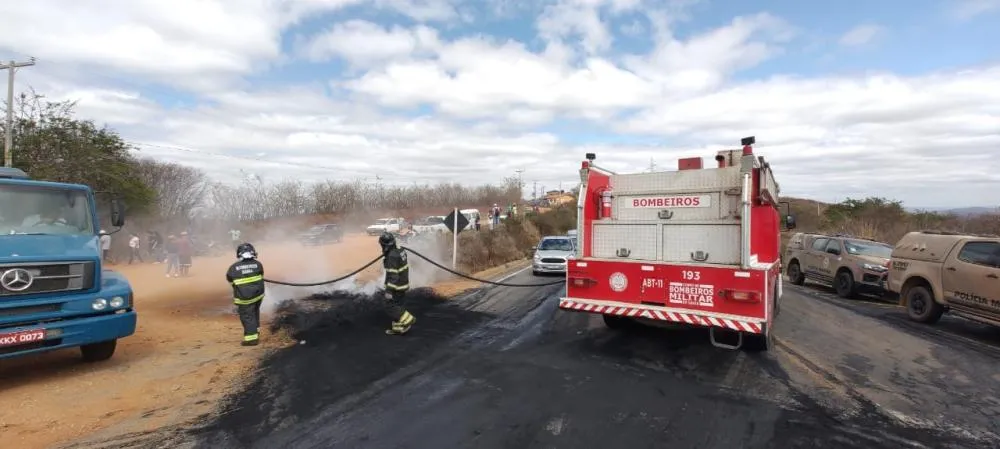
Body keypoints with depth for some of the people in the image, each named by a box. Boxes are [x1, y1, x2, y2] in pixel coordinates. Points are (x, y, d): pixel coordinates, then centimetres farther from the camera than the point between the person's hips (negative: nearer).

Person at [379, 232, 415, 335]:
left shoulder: (392, 256, -25)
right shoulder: (399, 249, 4)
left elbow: (393, 275, -26)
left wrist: (389, 291, -23)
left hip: (396, 285, -10)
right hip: (402, 283, 10)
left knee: (390, 307, 0)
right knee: (396, 305, 15)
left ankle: (407, 320, 1)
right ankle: (398, 327, 21)